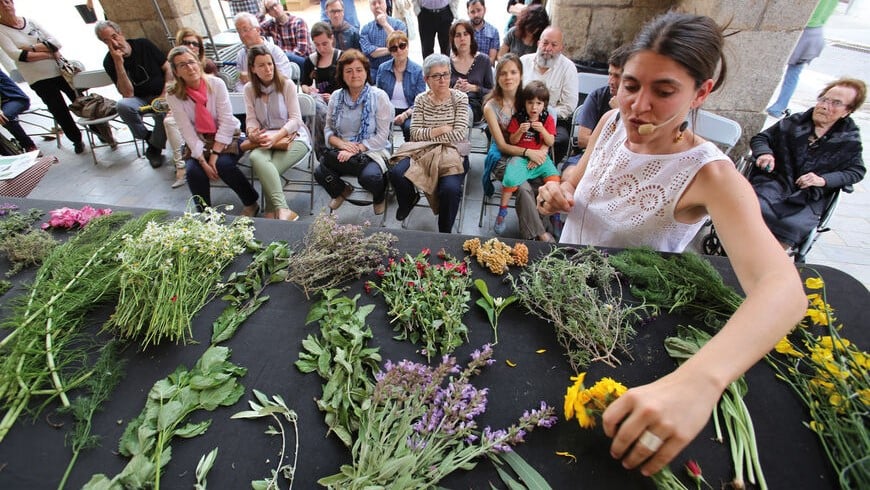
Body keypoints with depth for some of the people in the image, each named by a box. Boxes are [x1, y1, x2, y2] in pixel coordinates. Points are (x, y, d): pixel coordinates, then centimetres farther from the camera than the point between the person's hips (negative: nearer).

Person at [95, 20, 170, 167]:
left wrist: (165, 94, -11)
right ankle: (149, 137, -8)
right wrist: (118, 63, -21)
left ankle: (154, 148, -7)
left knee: (164, 111, -35)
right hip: (140, 100, 1)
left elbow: (168, 68, 4)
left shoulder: (143, 44, -1)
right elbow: (128, 94, -15)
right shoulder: (109, 62, -4)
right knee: (123, 105, -33)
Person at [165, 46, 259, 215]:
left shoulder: (216, 84, -9)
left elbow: (227, 122, -13)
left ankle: (251, 203, -7)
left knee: (224, 165, -29)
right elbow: (187, 131, -9)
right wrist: (203, 161, -19)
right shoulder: (173, 95, -5)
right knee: (194, 171, -25)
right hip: (199, 142, 2)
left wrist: (215, 154, -18)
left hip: (226, 137, -2)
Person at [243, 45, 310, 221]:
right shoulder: (249, 89, 11)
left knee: (269, 169, -31)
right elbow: (251, 119, 5)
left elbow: (295, 119, -7)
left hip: (294, 136, -3)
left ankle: (271, 213, -22)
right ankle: (283, 210, -39)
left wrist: (276, 137, -23)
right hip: (266, 140, 3)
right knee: (256, 158, -33)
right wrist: (253, 133, -20)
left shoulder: (287, 85, 0)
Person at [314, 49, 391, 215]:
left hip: (373, 151, -3)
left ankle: (380, 197, 4)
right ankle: (341, 191, 11)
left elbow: (381, 136, -10)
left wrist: (356, 149, -19)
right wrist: (342, 144, -12)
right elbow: (328, 130, 10)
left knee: (369, 177, -35)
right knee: (319, 172, -24)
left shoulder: (379, 96, -4)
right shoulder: (336, 97, 9)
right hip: (342, 151, 3)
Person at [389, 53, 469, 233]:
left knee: (450, 189, -33)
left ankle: (444, 233, -6)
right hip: (423, 151, 3)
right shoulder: (421, 99, 9)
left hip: (453, 153, -2)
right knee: (396, 174, -25)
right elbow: (415, 133, 0)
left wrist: (427, 134, -7)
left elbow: (460, 134, -10)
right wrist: (440, 130, -12)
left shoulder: (460, 98, 1)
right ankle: (410, 199, 13)